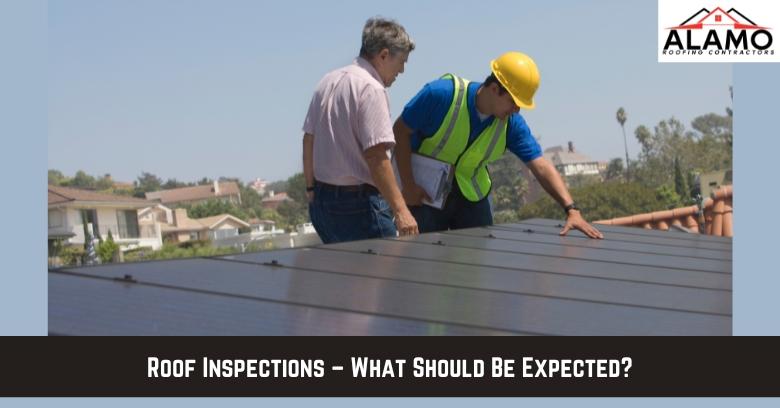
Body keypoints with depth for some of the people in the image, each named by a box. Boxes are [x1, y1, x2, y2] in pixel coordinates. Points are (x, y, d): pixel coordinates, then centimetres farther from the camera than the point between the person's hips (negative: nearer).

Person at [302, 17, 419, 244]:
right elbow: (376, 156, -22)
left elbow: (309, 139, 17)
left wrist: (311, 188, 25)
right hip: (359, 203, -9)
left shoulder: (328, 81, 12)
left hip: (322, 200, 9)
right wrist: (400, 210, -22)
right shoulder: (371, 89, -15)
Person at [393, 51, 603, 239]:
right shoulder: (441, 94, -23)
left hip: (471, 196, 4)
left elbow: (542, 167, -14)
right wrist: (408, 186, -17)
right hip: (425, 195, -4)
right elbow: (400, 131, -13)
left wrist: (571, 209, -26)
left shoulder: (511, 123, -11)